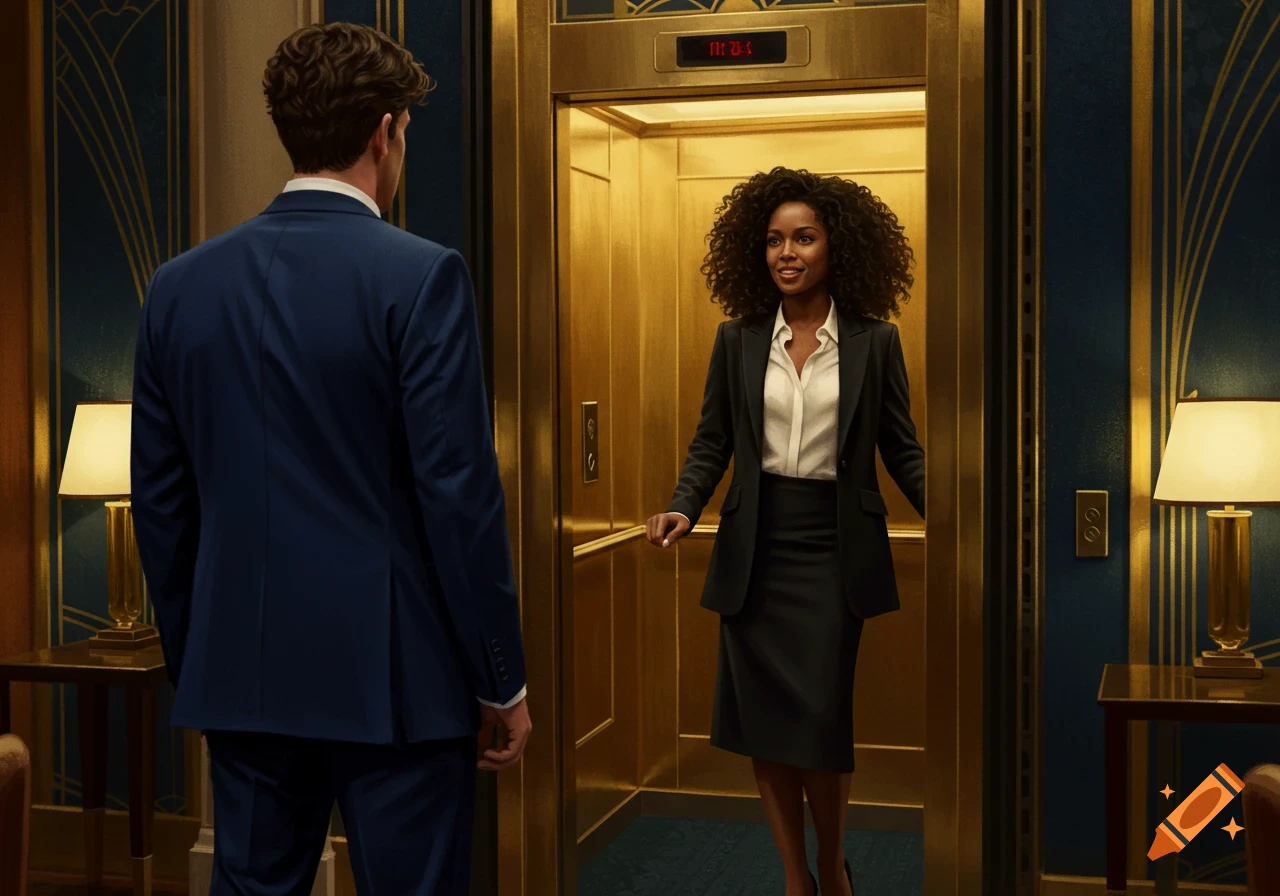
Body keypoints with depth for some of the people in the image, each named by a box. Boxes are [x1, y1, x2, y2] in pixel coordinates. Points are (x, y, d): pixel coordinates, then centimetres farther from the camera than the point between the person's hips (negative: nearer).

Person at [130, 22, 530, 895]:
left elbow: (161, 499, 8)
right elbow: (459, 494, -14)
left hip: (242, 676, 5)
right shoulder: (421, 277, -12)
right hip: (394, 676, -5)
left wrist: (193, 660, 18)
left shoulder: (181, 285, 3)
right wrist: (502, 682, -5)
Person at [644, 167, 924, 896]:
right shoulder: (738, 340, 5)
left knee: (822, 720, -3)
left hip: (836, 550, -2)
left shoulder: (875, 341, 0)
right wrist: (684, 510, -9)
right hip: (755, 548, 2)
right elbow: (712, 442, 7)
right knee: (762, 722, 5)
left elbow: (902, 448, 3)